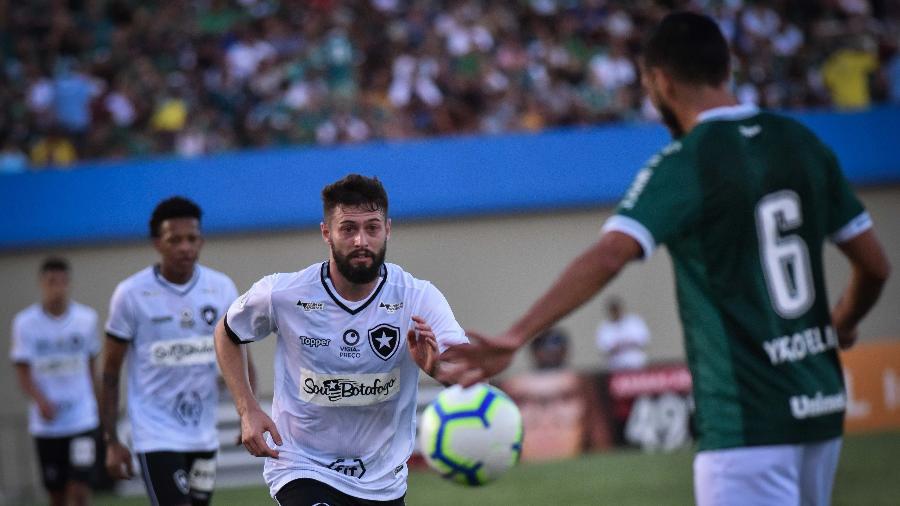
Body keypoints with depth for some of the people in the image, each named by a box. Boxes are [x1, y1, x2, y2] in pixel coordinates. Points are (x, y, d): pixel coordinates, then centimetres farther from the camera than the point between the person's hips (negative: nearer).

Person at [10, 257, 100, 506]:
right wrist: (40, 400, -24)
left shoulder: (86, 318, 2)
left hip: (82, 420, 0)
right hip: (46, 424, 0)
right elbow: (23, 373, -6)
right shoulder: (26, 322, -3)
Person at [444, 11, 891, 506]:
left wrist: (515, 336, -33)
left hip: (746, 424, -7)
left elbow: (607, 257, -27)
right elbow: (874, 265, 12)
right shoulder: (801, 144, 8)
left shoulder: (684, 165, -11)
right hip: (820, 408, 7)